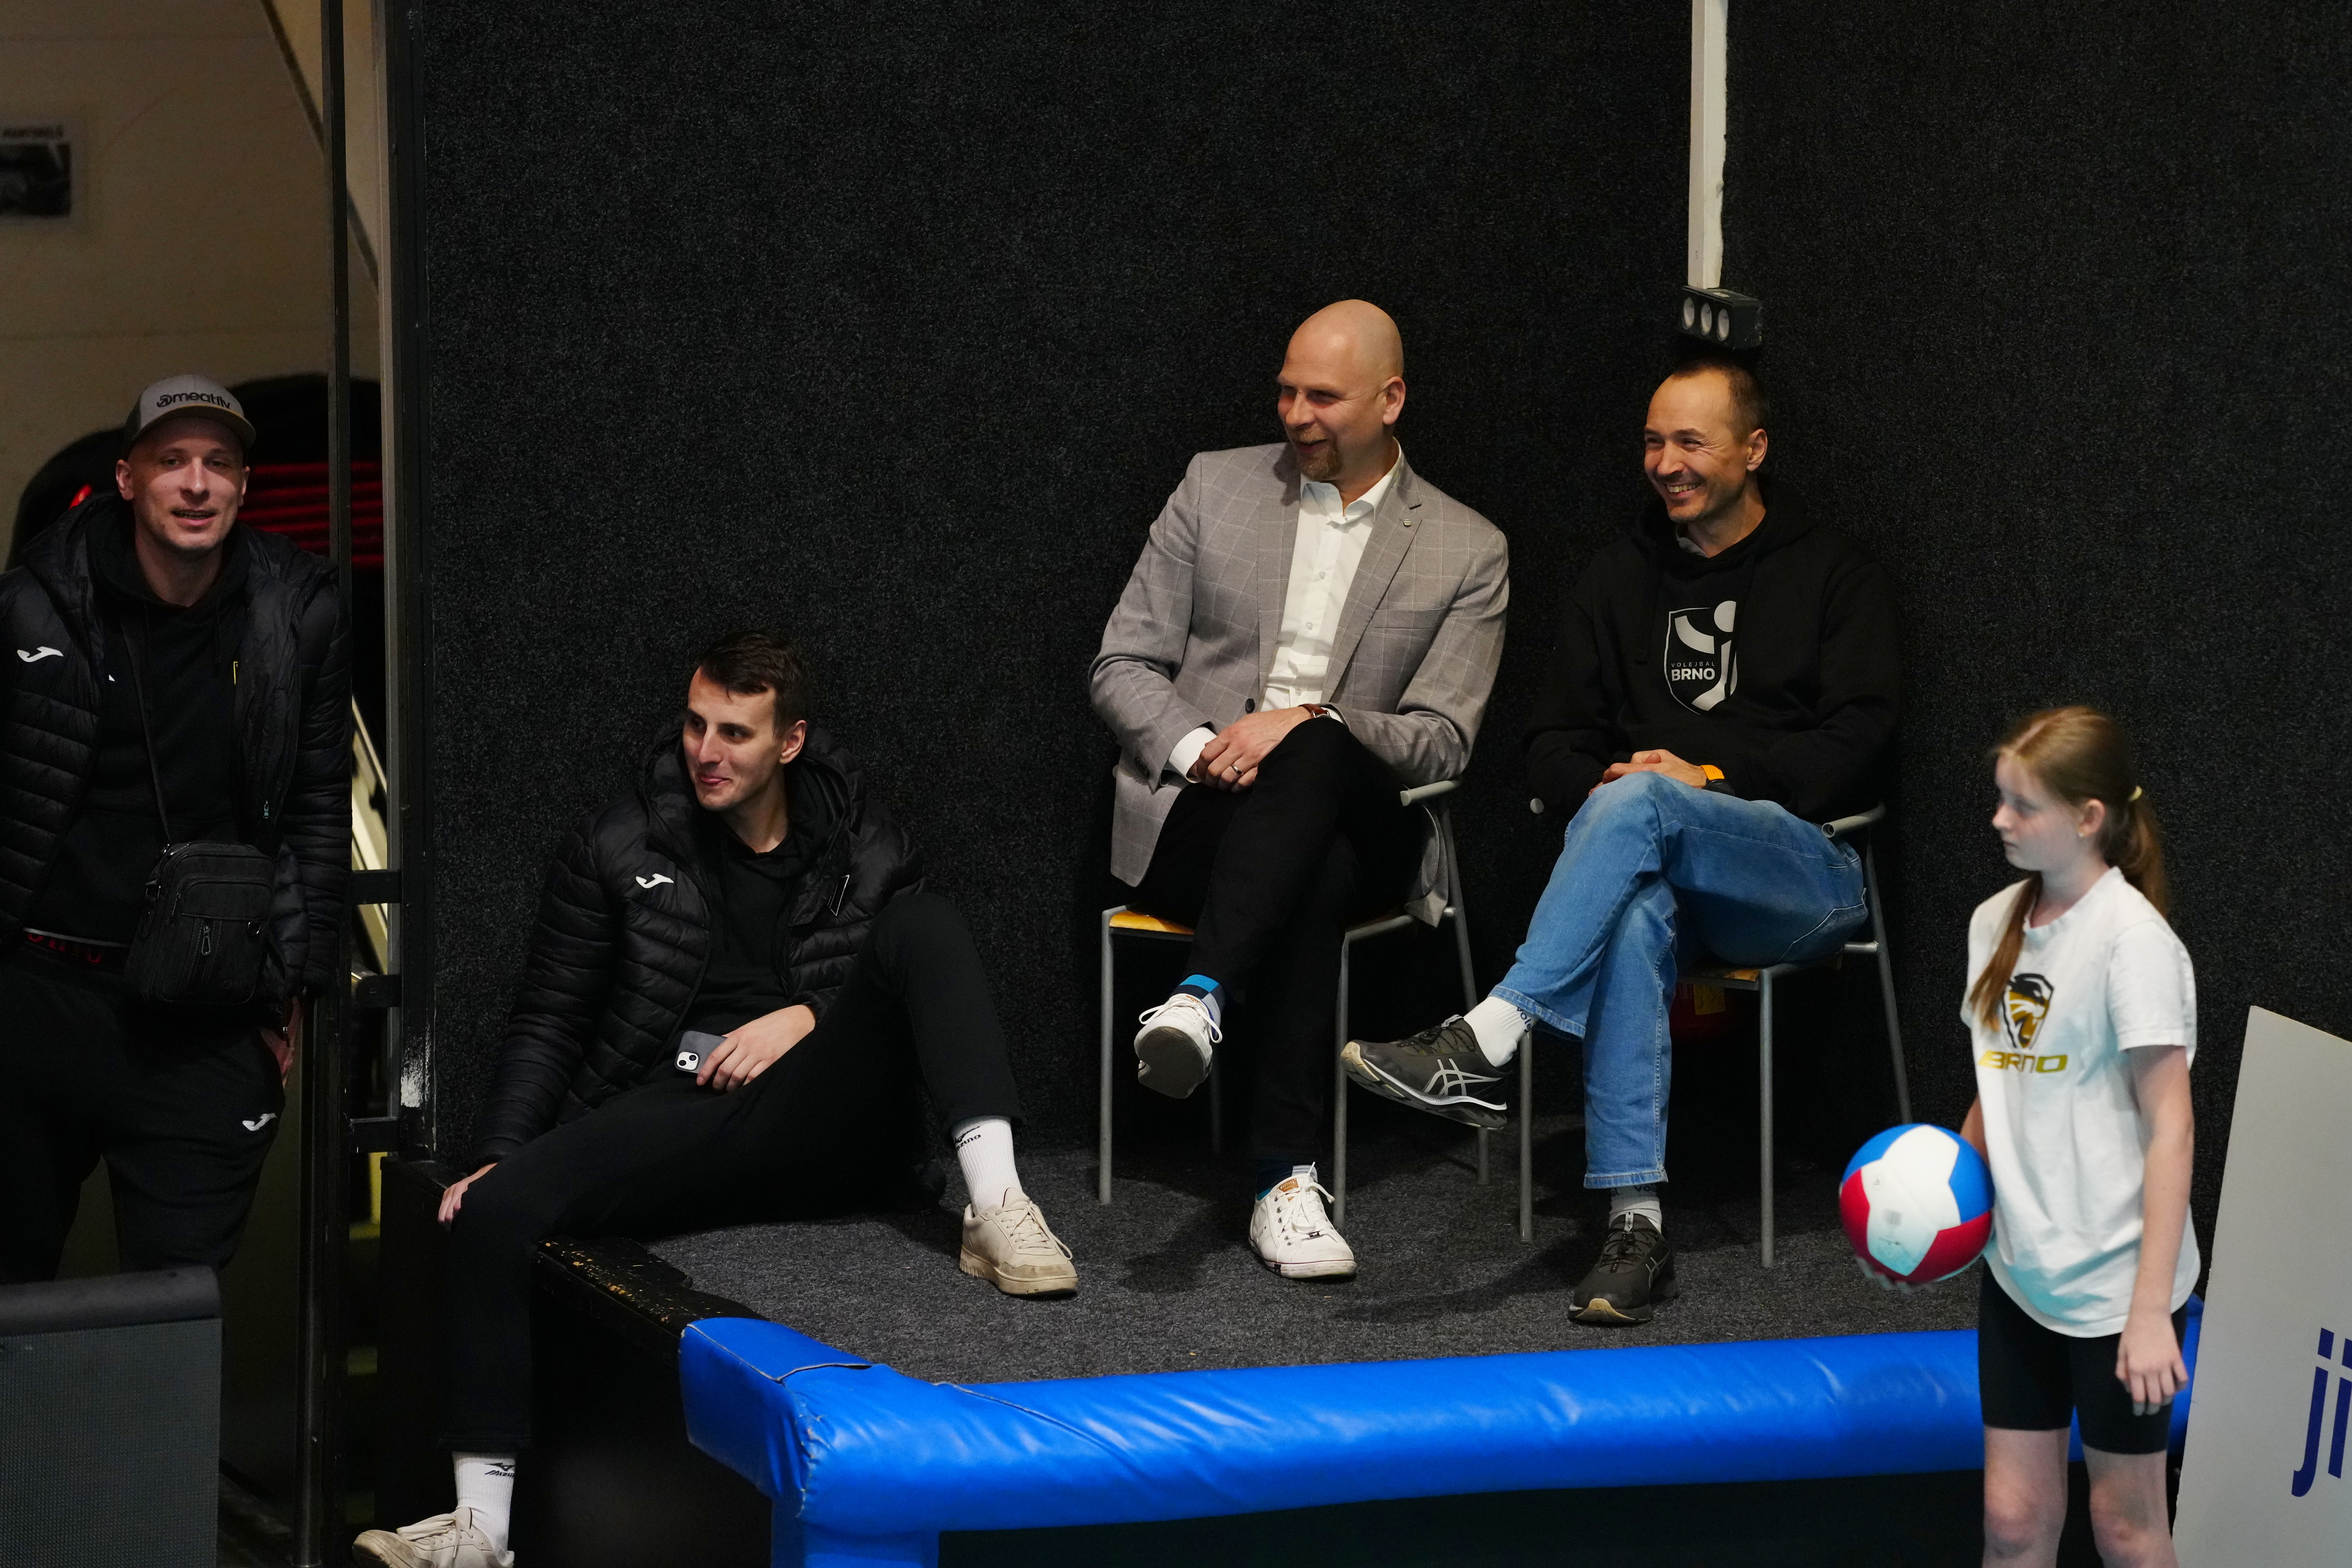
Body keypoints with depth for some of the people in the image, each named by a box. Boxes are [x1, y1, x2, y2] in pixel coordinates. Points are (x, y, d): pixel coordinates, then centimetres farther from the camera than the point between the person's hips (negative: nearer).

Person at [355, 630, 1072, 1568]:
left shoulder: (862, 846, 11)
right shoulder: (618, 848, 9)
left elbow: (921, 983, 11)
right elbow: (548, 1024, 10)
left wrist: (807, 1018, -8)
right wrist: (496, 1156, -3)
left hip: (816, 1129, 0)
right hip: (667, 1123, 0)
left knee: (924, 925, -20)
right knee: (494, 1211, -27)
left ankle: (996, 1207, -35)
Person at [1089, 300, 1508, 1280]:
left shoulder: (1467, 554, 7)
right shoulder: (1217, 489, 11)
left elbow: (1441, 742, -1)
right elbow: (1122, 668, 9)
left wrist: (1310, 721, -19)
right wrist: (1197, 748, -13)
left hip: (1349, 822, 0)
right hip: (1188, 817, 0)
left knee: (1317, 754, -39)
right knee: (1312, 882, -38)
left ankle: (1204, 996, -51)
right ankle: (1287, 1174, -47)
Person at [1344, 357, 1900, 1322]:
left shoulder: (1834, 579, 10)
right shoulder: (1619, 578, 21)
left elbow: (1853, 743, -3)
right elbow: (1554, 744, 19)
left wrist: (1710, 776, -14)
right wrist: (1599, 785, -6)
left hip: (1803, 871, -3)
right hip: (1663, 867, 3)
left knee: (1642, 805, -36)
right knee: (1635, 918, -37)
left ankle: (1484, 1045, -45)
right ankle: (1635, 1223, -44)